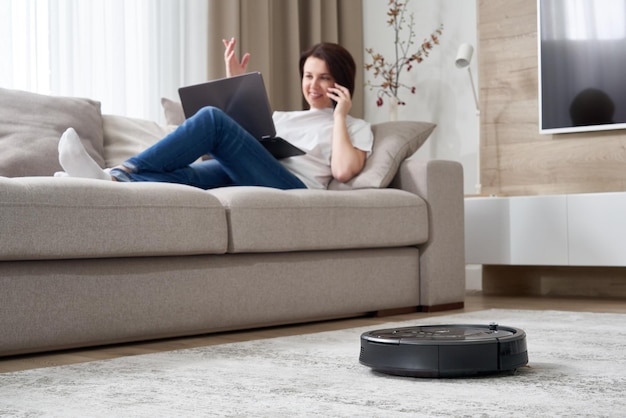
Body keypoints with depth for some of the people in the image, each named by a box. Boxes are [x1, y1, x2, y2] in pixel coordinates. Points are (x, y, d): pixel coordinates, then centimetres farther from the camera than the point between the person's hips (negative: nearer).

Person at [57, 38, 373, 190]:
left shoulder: (357, 127, 19)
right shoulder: (283, 117, 36)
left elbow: (343, 171, -3)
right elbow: (238, 128, 28)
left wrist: (339, 115, 5)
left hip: (295, 190, -6)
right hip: (249, 181, 6)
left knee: (212, 118, -25)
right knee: (186, 173, -29)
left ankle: (117, 176, -36)